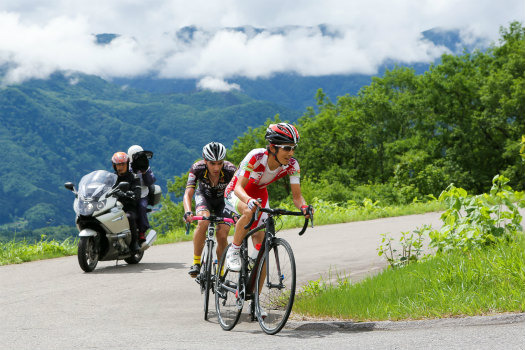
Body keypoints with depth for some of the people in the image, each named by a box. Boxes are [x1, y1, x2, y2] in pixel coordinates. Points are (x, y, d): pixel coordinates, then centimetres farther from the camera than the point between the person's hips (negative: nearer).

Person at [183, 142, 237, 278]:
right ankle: (196, 262, -20)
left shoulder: (230, 170, -34)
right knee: (203, 221, -32)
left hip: (223, 199, 0)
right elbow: (188, 194, -36)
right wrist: (188, 212, -56)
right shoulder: (197, 168, -32)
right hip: (204, 196, 0)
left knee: (222, 237, -16)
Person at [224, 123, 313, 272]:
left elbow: (297, 195, -21)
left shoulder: (291, 165, -22)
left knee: (260, 246, -5)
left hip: (259, 195, 4)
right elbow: (239, 187, -39)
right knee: (250, 212, -38)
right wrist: (249, 201, -61)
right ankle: (233, 251, -19)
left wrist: (303, 207, -44)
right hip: (236, 194, -4)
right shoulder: (256, 157, -35)